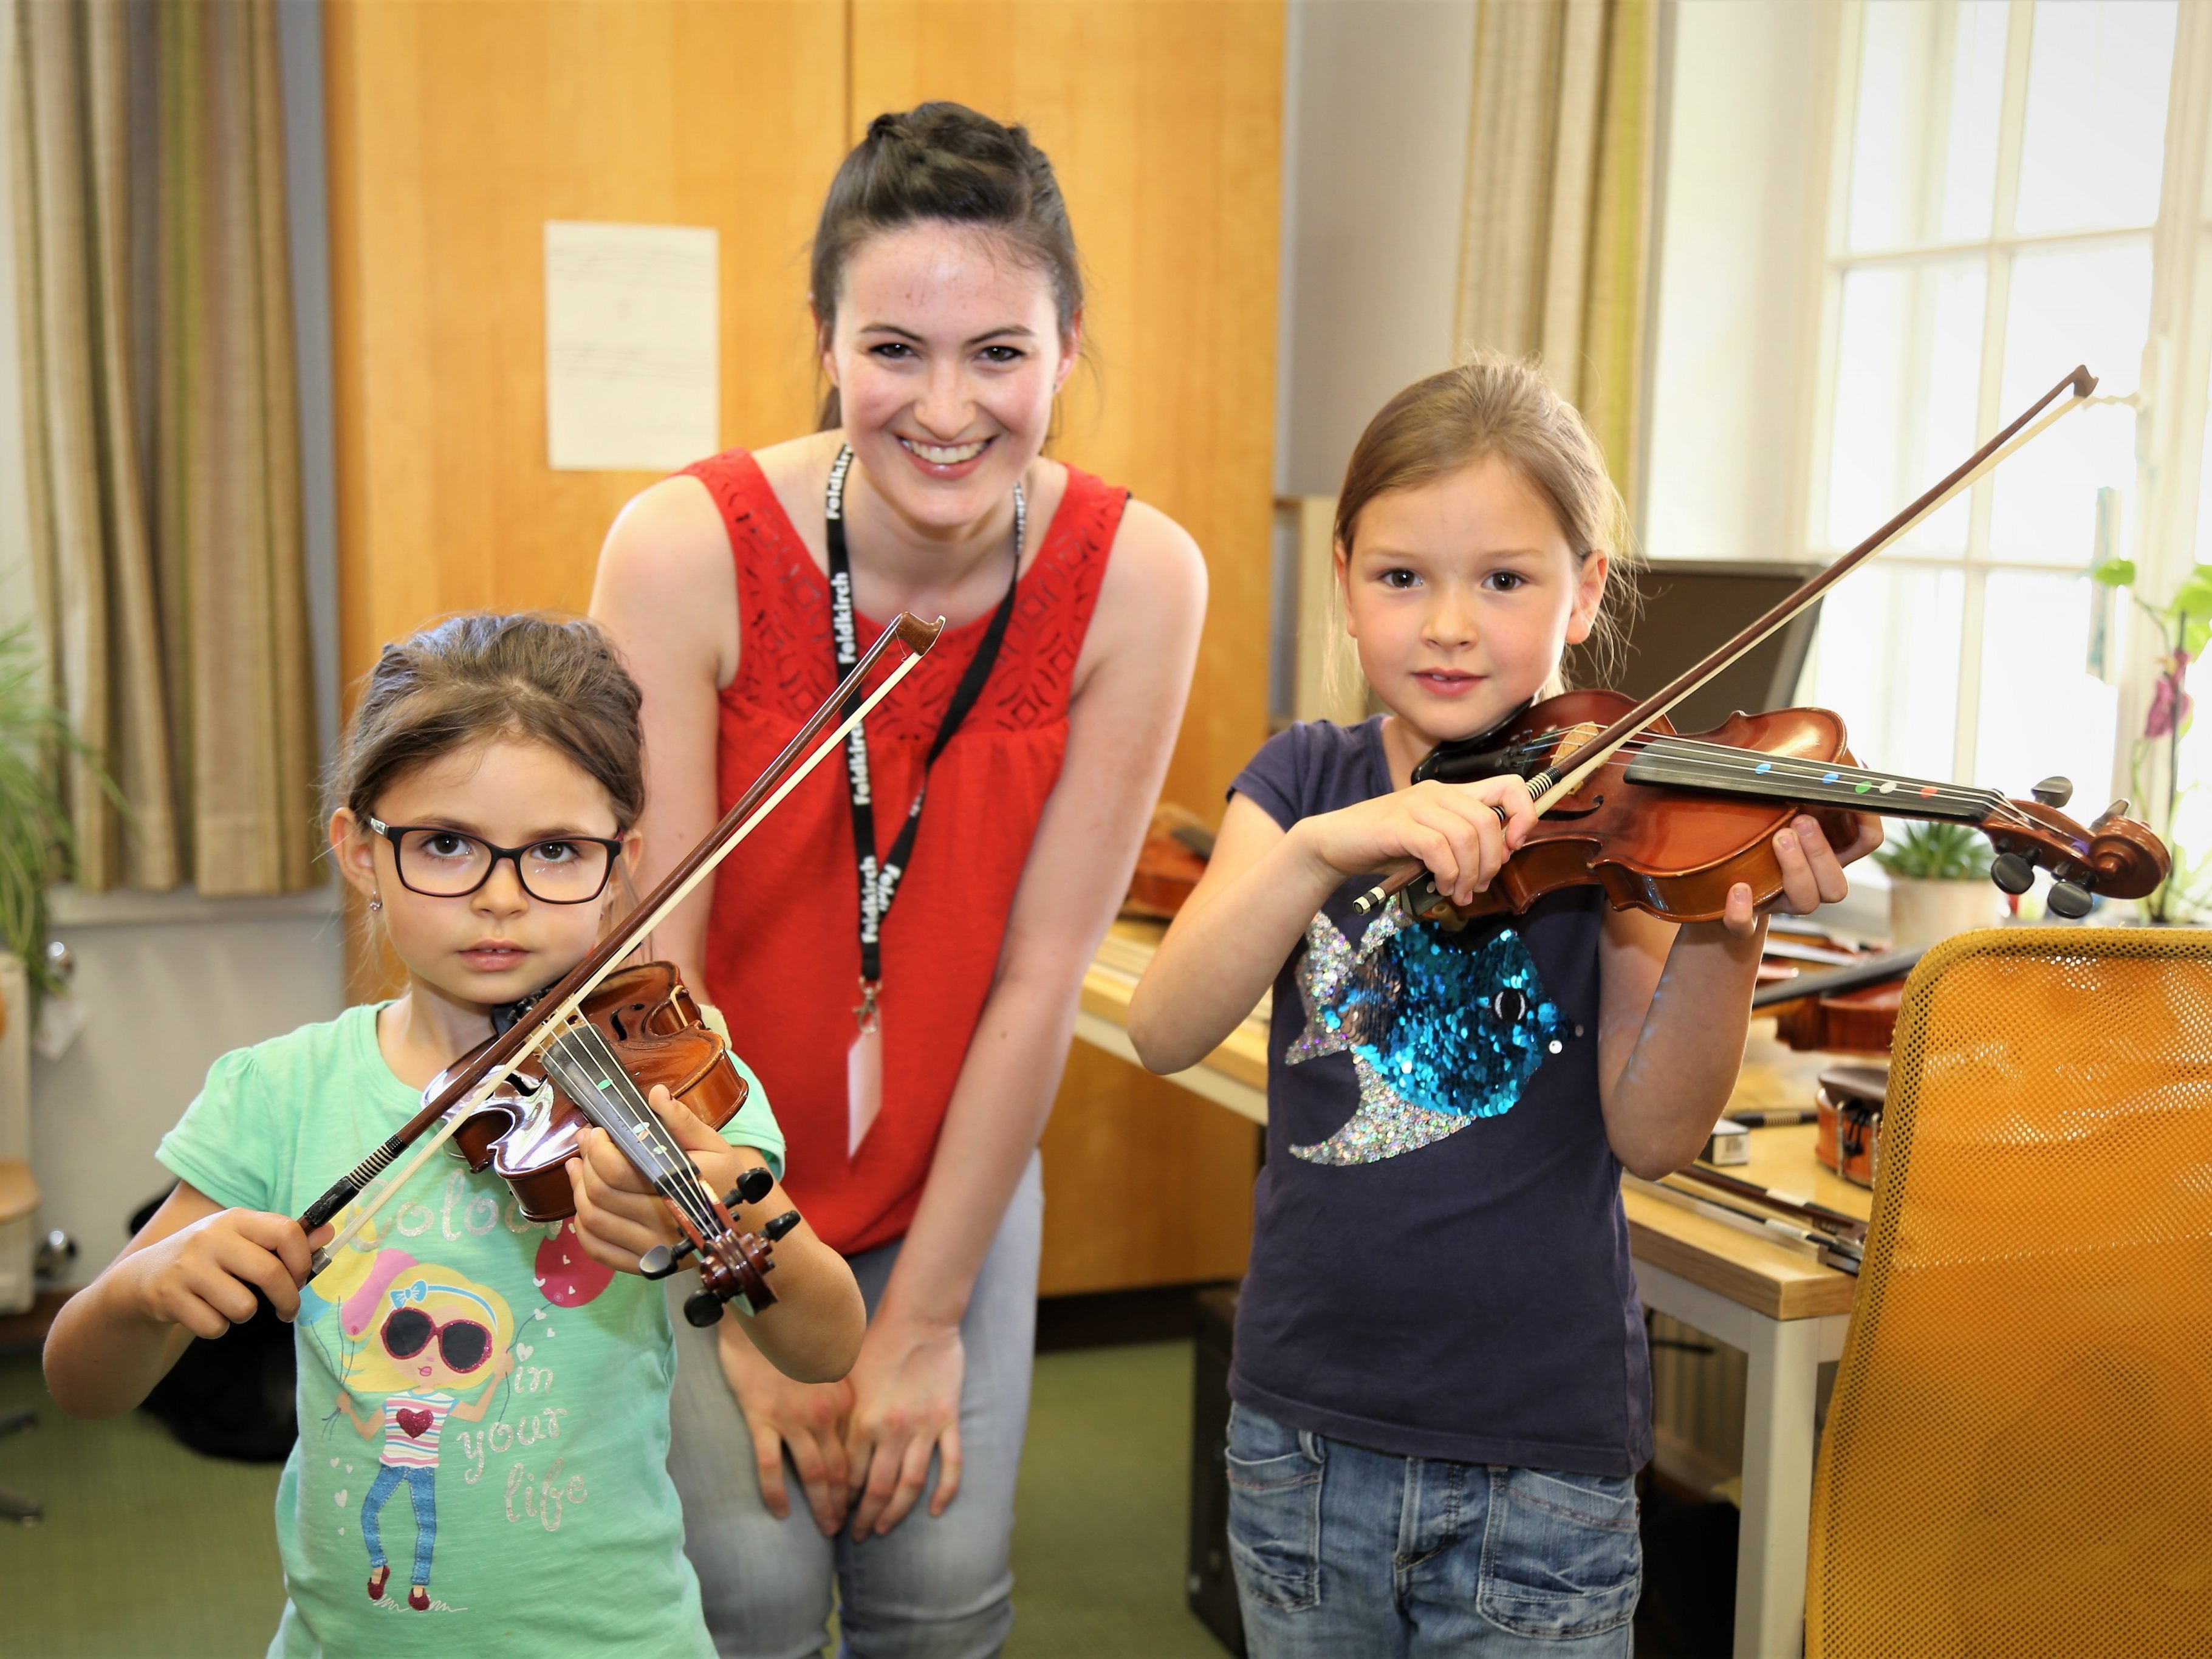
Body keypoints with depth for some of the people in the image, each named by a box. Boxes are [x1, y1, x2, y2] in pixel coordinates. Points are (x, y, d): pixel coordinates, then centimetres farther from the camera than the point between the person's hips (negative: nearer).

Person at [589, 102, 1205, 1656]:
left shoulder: (1137, 578, -18)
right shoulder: (690, 549, -23)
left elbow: (1040, 976, -14)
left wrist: (922, 1320, -10)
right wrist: (746, 1318, -13)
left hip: (951, 1163, 2)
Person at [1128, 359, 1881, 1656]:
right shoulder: (1307, 779, -1)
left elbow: (1651, 1134, -13)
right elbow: (1166, 1031, -15)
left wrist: (1727, 932, -30)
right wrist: (1323, 846, -30)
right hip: (1301, 1431, 2)